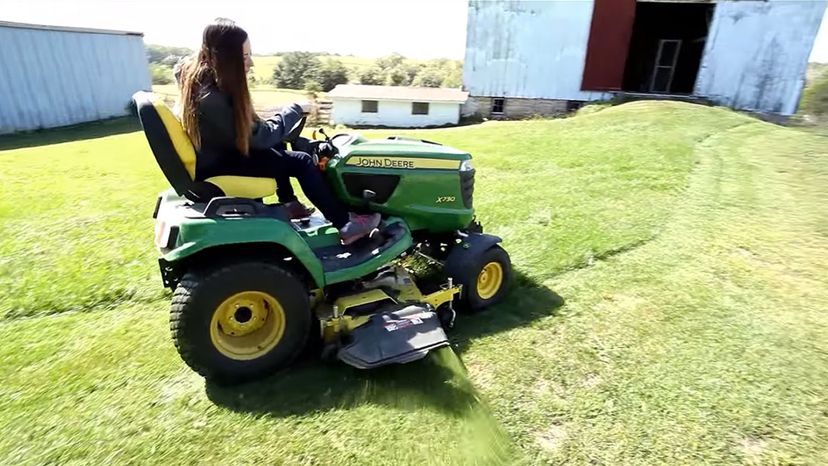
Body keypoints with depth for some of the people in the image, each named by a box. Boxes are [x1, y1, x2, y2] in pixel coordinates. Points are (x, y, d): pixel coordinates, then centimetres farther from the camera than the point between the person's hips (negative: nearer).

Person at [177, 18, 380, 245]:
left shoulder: (194, 72, -2)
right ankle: (346, 226, -8)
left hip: (218, 152, 10)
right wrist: (294, 110, -9)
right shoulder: (211, 98, -30)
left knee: (277, 145, 20)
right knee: (301, 161, -14)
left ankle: (289, 203, 24)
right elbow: (258, 137, -22)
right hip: (217, 168, -10)